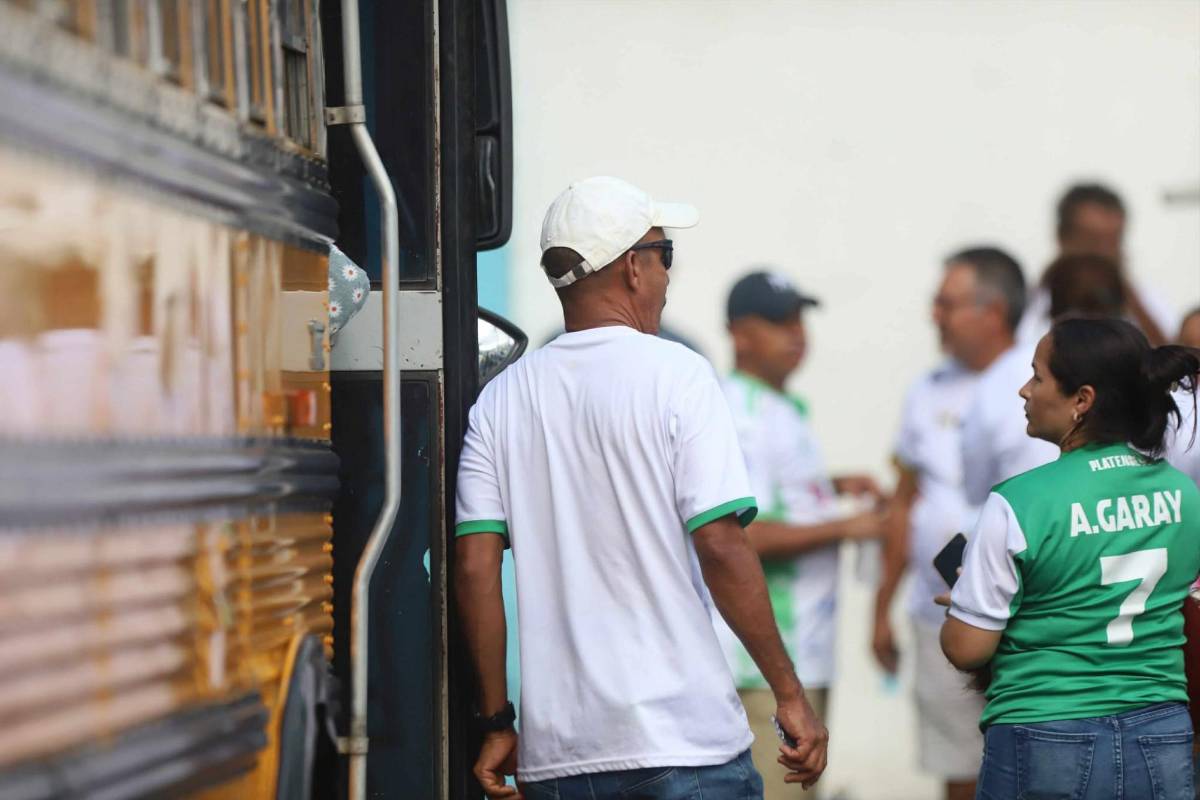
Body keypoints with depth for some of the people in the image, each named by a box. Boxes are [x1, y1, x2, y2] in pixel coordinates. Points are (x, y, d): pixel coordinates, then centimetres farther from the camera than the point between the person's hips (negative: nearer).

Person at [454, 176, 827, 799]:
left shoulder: (501, 398, 8)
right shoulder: (676, 375, -5)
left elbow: (473, 568, 3)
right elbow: (721, 545, -12)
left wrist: (496, 722, 9)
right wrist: (789, 693, -5)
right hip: (685, 744, -4)